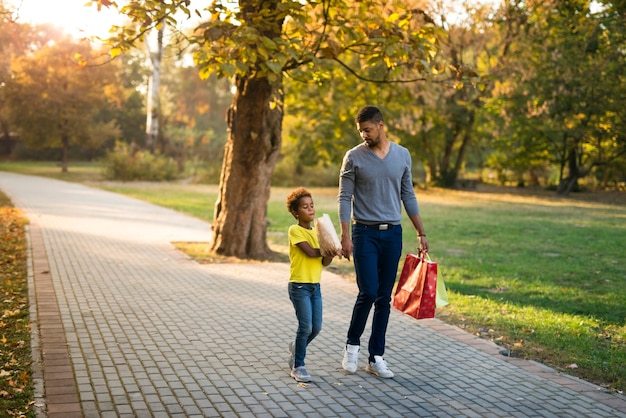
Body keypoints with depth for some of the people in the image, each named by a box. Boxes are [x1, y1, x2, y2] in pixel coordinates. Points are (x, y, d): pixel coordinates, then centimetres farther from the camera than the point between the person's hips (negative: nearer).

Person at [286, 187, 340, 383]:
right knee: (306, 326, -9)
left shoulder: (317, 231, 12)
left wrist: (331, 253, -15)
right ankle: (298, 366, 6)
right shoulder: (294, 231, -9)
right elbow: (310, 252, -20)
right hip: (299, 286, -7)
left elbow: (324, 262, 6)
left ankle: (296, 347, 35)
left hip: (315, 286, 7)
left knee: (316, 327, 7)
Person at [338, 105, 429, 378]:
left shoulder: (402, 155, 6)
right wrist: (345, 237, -12)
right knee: (368, 292, -11)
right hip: (365, 233, -3)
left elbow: (408, 196, 11)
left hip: (392, 233, 3)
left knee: (384, 298, 6)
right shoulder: (354, 157, -4)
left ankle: (376, 357, 14)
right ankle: (352, 344, 13)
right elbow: (344, 198, -5)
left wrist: (421, 233, 10)